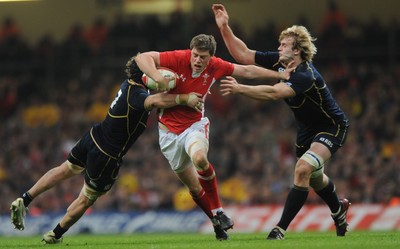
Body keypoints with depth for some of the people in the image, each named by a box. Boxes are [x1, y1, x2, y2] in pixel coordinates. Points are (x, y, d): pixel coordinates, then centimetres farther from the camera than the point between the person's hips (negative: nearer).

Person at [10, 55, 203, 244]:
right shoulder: (136, 95, -29)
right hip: (107, 156, -8)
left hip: (93, 137, 8)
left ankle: (24, 200, 27)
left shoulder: (129, 85, -3)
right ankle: (55, 235, 25)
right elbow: (155, 101, -50)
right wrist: (185, 98, -48)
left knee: (65, 170, 29)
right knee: (87, 199, 13)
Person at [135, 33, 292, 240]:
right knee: (194, 187, 4)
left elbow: (247, 71, 4)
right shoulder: (178, 58, -19)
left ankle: (218, 212, -18)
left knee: (199, 158, -34)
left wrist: (279, 75, 7)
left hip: (195, 124, 0)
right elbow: (143, 58, -23)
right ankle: (217, 223, 26)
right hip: (170, 129, 0)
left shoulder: (215, 66, -9)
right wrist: (158, 79, -37)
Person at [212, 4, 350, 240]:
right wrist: (224, 28, -18)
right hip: (307, 128, 9)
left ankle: (281, 229, -27)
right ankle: (339, 209, 56)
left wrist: (240, 88, -54)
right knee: (313, 177, 25)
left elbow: (274, 93, -49)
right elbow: (243, 54, -8)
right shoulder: (279, 61, -11)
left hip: (331, 127, -9)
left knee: (303, 168, -29)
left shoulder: (306, 76, -35)